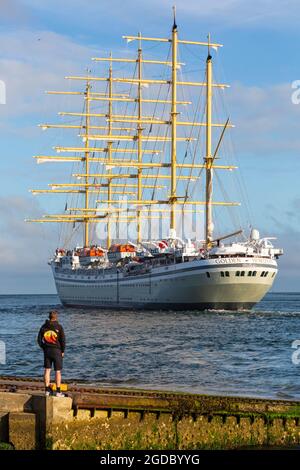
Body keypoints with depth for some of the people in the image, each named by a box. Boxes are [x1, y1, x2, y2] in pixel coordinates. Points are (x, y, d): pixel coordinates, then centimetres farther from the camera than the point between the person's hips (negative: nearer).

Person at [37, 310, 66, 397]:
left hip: (47, 350, 4)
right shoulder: (59, 327, -10)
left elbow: (39, 339, 5)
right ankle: (58, 392, 1)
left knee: (47, 370, 9)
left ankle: (47, 390, 11)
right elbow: (63, 340, -11)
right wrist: (63, 351, 0)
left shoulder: (44, 327, 2)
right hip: (56, 351, -4)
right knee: (58, 371, 1)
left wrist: (44, 348, 15)